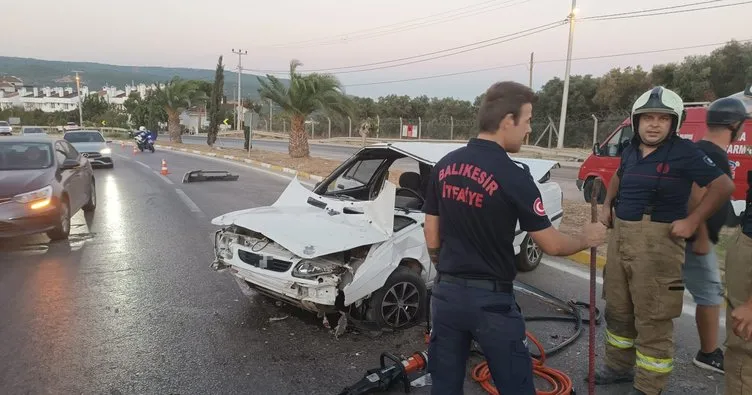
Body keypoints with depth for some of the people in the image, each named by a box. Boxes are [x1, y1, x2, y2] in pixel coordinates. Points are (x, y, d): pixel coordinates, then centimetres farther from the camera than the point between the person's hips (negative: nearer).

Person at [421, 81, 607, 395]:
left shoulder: (444, 166, 0)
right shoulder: (513, 176, -17)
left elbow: (431, 237, 7)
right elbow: (551, 245, -7)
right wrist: (586, 239, 12)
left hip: (446, 293, 6)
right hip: (491, 299, -5)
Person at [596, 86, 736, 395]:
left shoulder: (684, 152, -9)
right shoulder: (630, 150, 10)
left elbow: (724, 186, -10)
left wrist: (691, 222, -14)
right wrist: (607, 205, 17)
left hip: (657, 240, -7)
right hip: (620, 235, 7)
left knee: (652, 317, -1)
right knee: (617, 308, 17)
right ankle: (619, 366, 35)